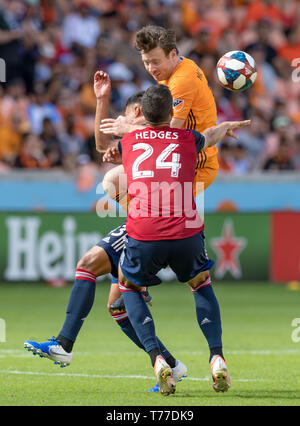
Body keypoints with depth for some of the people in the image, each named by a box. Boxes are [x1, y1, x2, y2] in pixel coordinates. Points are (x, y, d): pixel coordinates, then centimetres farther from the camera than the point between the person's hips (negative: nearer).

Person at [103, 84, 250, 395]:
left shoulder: (128, 143, 13)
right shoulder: (188, 139, 12)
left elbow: (107, 150, 39)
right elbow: (211, 135, 38)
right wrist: (226, 127, 62)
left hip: (143, 238, -1)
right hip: (187, 234, 1)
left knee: (129, 288, 26)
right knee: (202, 285, 29)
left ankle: (157, 359, 4)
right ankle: (217, 359, 11)